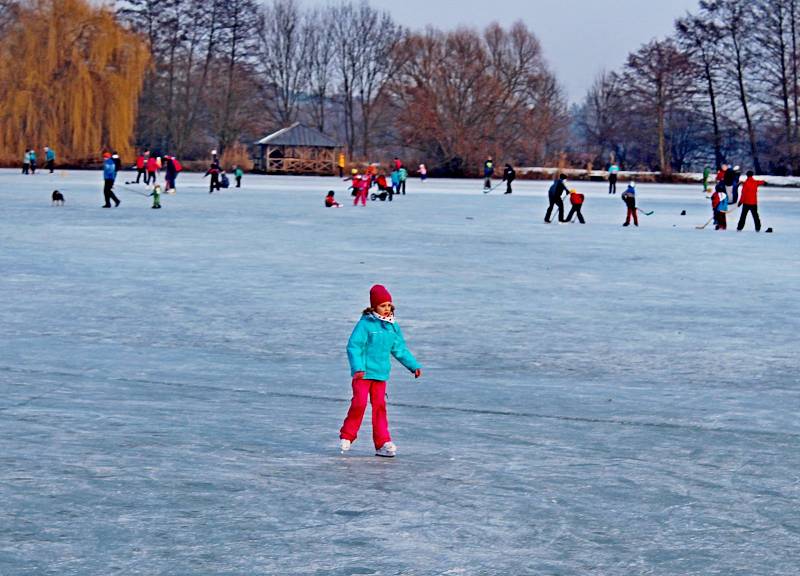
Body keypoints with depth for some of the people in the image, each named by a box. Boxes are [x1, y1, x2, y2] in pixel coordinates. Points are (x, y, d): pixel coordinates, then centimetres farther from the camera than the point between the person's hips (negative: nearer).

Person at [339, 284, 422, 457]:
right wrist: (357, 368, -26)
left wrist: (414, 365, 15)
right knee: (359, 403, -12)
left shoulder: (393, 326, 9)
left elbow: (399, 349, 20)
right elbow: (353, 346, -15)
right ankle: (346, 436, 6)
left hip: (381, 373, 5)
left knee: (379, 405, 3)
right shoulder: (365, 324, -11)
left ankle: (383, 443, 3)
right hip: (363, 373, -5)